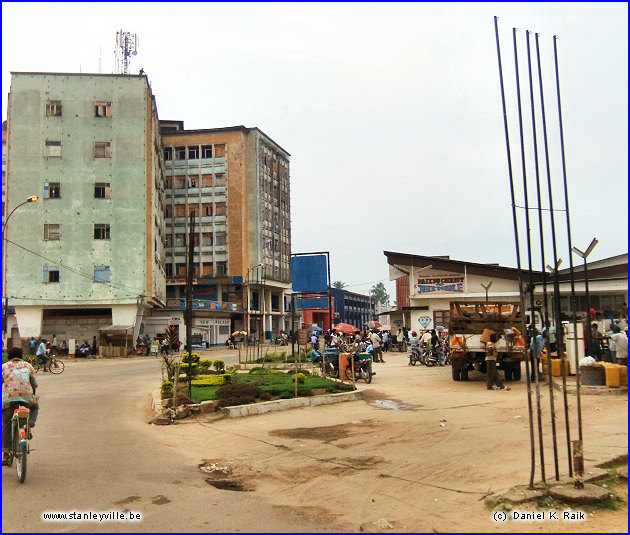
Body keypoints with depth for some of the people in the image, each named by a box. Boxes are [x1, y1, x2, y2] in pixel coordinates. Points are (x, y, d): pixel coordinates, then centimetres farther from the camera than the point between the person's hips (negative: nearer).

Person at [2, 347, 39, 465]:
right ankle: (30, 424, 2)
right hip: (26, 396, 0)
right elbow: (34, 384, 18)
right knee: (35, 407, 32)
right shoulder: (27, 365, 17)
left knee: (6, 424, 11)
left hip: (8, 398, 0)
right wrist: (33, 394, 34)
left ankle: (6, 454, 9)